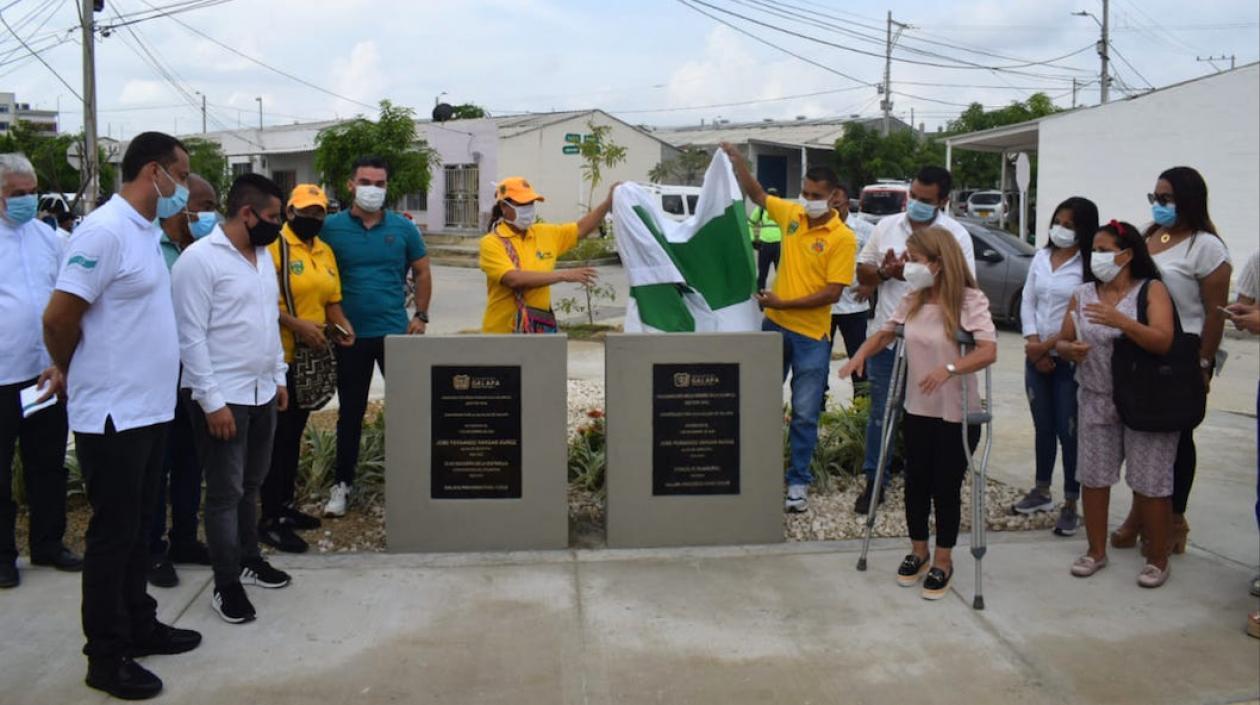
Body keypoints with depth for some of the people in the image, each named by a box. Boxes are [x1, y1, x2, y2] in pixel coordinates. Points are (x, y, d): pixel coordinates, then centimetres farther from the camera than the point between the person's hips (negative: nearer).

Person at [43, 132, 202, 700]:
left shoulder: (146, 231, 11)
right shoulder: (104, 231, -17)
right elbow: (58, 318, -18)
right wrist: (77, 375, -2)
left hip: (148, 410, 8)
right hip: (113, 414, -8)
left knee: (138, 529, 18)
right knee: (113, 535, 2)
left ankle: (139, 626, 31)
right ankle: (106, 656, 15)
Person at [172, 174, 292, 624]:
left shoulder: (263, 254, 10)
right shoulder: (199, 259, -15)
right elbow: (190, 337, -17)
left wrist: (278, 377, 16)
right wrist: (212, 401, -19)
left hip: (262, 393, 8)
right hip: (221, 397, -7)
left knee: (251, 484, 18)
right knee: (226, 492, 1)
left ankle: (249, 558, 33)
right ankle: (226, 584, 12)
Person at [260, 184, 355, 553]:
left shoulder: (325, 252, 13)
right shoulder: (274, 246, -11)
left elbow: (332, 300, 18)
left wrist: (343, 325, 0)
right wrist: (298, 325, -24)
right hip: (281, 356, -8)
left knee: (294, 433, 16)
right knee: (278, 435, -3)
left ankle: (285, 505, 27)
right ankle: (270, 519, 4)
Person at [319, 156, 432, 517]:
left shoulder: (403, 228, 1)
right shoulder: (332, 227, -3)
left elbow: (422, 272, 10)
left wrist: (421, 316, 4)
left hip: (396, 332, 1)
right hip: (350, 335, 0)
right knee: (350, 412, 10)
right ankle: (342, 484, 22)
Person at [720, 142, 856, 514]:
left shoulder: (842, 238, -12)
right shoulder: (791, 213, 3)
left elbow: (833, 292, -16)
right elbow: (756, 193, 17)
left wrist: (783, 303, -19)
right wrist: (737, 159, 4)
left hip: (811, 336, -5)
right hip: (774, 326, 5)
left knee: (805, 414, 5)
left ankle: (798, 482, 17)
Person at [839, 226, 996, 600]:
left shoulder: (970, 300, -16)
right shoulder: (912, 300, 3)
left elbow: (988, 351, -26)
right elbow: (885, 334, 14)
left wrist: (949, 368, -43)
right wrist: (860, 356, -7)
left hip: (956, 413, -5)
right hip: (918, 409, 5)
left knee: (946, 487, 5)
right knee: (916, 482, 13)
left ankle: (943, 560, 23)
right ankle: (918, 551, 32)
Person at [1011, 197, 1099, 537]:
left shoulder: (1089, 267, -10)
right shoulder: (1041, 258, 8)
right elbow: (1027, 303, 8)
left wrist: (1047, 345, -13)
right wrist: (1034, 345, -3)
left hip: (1070, 359, -5)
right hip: (1036, 357, 6)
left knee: (1068, 431, -2)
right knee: (1043, 427, 16)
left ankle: (1071, 505, 6)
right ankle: (1042, 492, 29)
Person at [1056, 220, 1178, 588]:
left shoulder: (1152, 290, -6)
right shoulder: (1082, 295, 5)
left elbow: (1163, 342, -17)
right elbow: (1062, 341, 8)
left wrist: (1121, 321, -30)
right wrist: (1069, 349, -15)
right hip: (1097, 401, 4)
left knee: (1149, 483, 2)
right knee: (1093, 477, 8)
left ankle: (1157, 558, 18)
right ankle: (1096, 551, 23)